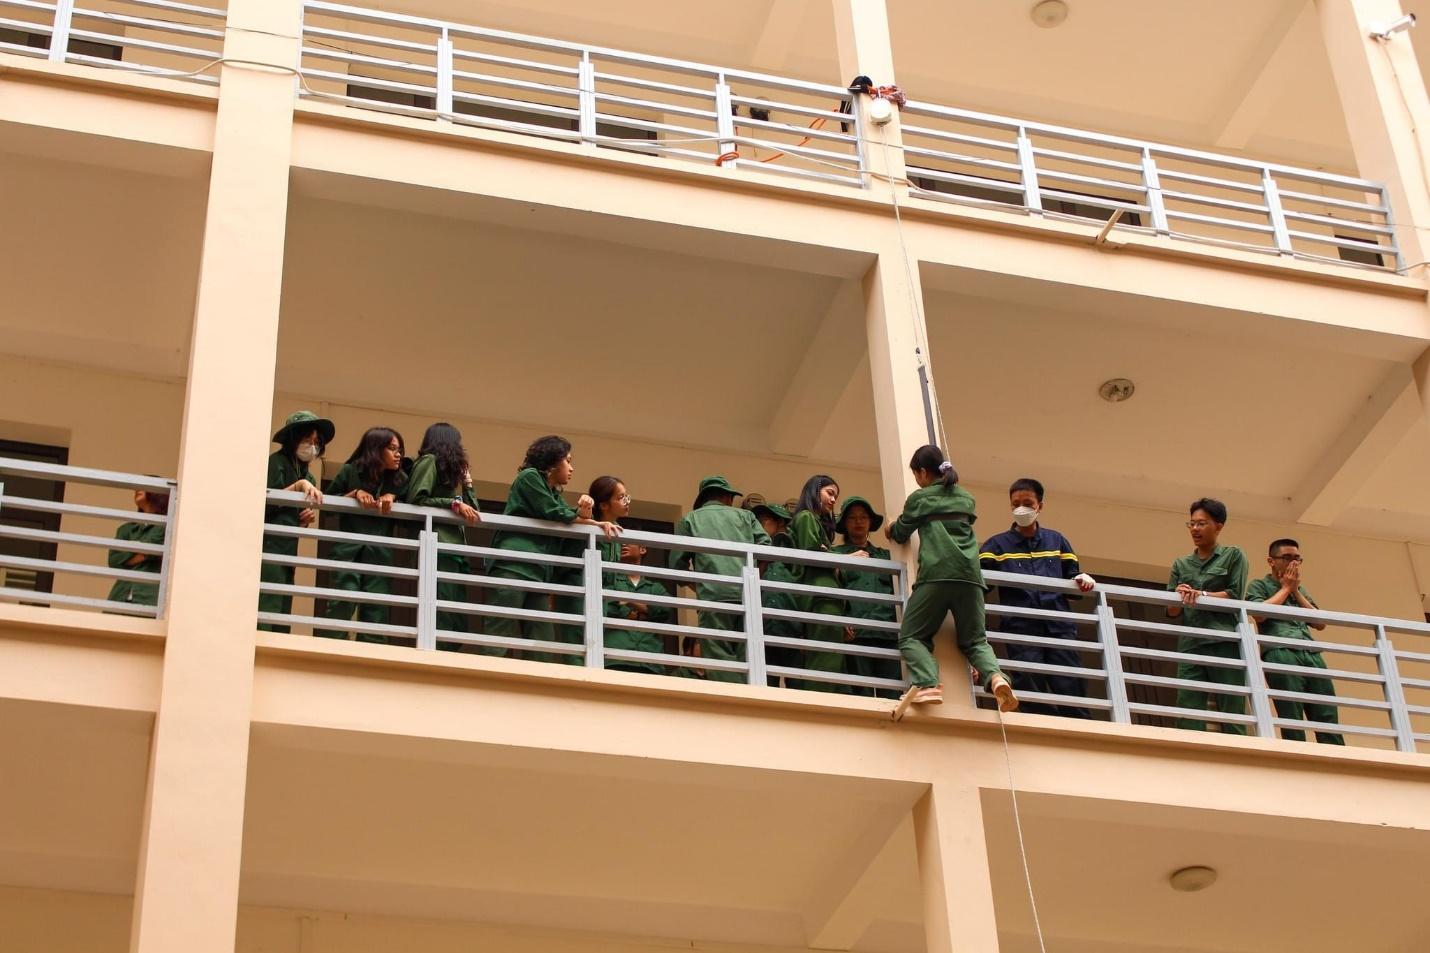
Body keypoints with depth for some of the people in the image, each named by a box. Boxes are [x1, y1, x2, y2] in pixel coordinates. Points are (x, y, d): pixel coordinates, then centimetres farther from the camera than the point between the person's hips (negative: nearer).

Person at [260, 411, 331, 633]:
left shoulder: (306, 474, 20)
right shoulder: (276, 463, -3)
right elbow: (265, 503, -15)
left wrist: (308, 517, 6)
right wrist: (298, 486, -21)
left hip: (287, 550, 9)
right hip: (269, 546, -9)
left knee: (282, 614, 3)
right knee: (267, 609, -18)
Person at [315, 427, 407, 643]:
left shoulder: (399, 479, 14)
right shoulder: (351, 471, 5)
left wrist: (392, 497, -5)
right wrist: (355, 493, -8)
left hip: (380, 554, 3)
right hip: (349, 550, -3)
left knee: (377, 613, -2)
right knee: (342, 604, -16)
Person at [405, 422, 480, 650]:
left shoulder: (452, 469, 28)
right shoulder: (429, 461, 4)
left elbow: (473, 510, 24)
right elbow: (416, 500, -10)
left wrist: (466, 480, 20)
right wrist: (454, 504, -13)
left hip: (455, 550, 9)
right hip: (438, 548, -9)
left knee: (460, 622, 1)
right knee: (442, 618, -18)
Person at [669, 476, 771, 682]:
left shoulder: (690, 519, 19)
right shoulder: (745, 516, 23)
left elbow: (677, 563, 10)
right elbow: (766, 548, 9)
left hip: (714, 596, -2)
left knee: (720, 659, -6)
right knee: (748, 660, 3)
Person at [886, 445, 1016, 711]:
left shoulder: (919, 498, 12)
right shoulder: (967, 498, 25)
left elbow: (901, 534, 27)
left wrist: (890, 528, 51)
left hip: (936, 573, -4)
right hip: (970, 574, 4)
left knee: (912, 636, 3)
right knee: (974, 640, 13)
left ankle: (928, 684, -26)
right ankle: (995, 677, -20)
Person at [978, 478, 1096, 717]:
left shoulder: (1056, 541, 19)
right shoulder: (997, 545, 12)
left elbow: (1072, 582, 21)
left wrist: (1082, 580, -1)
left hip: (1059, 626, 1)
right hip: (1021, 628, -1)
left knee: (1071, 691, -7)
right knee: (1033, 699, -5)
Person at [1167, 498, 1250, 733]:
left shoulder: (1233, 556, 11)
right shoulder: (1181, 564, 20)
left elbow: (1235, 596, -1)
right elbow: (1172, 611, 13)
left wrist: (1202, 595, -15)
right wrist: (1179, 599, -10)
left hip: (1225, 643, -3)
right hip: (1191, 644, 3)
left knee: (1232, 713, -6)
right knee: (1189, 714, -8)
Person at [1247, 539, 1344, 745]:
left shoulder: (1301, 589, 31)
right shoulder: (1259, 585, 15)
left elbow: (1320, 623, 21)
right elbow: (1259, 614, -5)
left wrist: (1296, 592, 13)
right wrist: (1285, 588, 7)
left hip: (1312, 655, 5)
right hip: (1281, 654, -5)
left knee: (1327, 719, -7)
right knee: (1292, 720, -13)